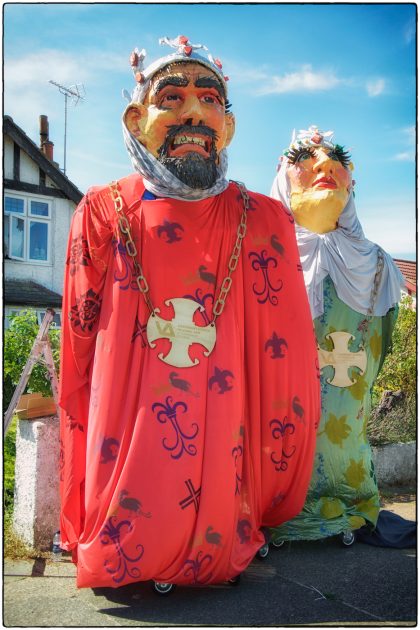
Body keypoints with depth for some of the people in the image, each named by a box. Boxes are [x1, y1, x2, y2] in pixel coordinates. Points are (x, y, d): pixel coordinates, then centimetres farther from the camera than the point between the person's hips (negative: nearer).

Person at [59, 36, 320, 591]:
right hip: (124, 441, 0)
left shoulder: (264, 221, -4)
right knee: (121, 550, 8)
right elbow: (79, 354, 2)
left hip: (225, 451, 1)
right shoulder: (102, 213, -4)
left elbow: (286, 366, 1)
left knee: (216, 553, 9)